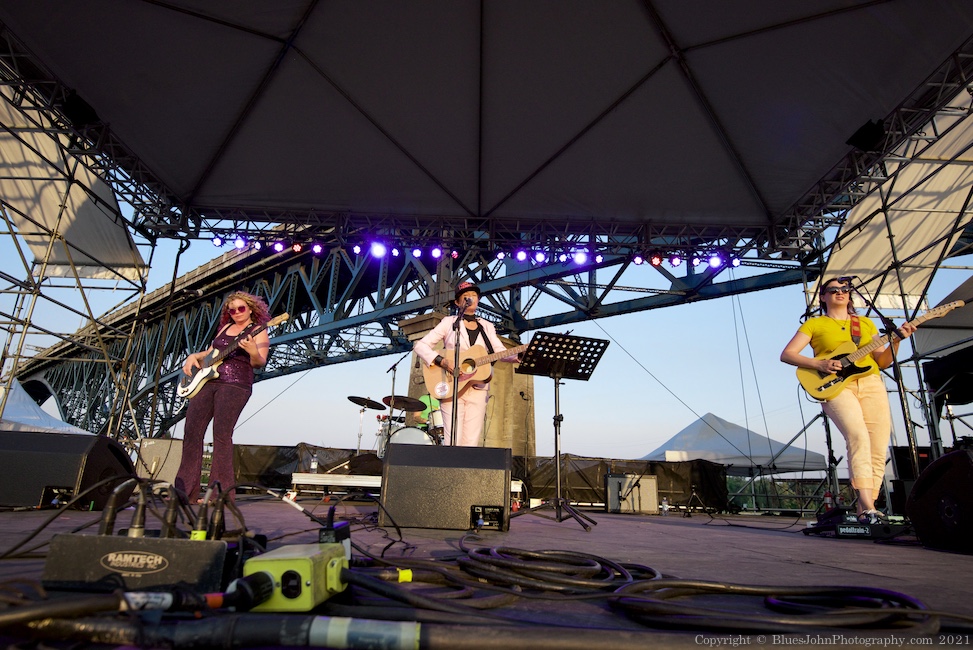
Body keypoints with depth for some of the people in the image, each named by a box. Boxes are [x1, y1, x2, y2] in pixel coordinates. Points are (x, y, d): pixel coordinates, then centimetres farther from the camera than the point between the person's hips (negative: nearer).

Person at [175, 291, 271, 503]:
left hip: (235, 384, -7)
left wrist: (253, 352, -30)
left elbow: (260, 363, -9)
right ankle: (185, 490, 6)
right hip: (207, 381, 7)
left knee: (221, 434, -12)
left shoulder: (258, 331, 2)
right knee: (192, 431, 0)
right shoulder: (226, 328, 22)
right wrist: (194, 356, 11)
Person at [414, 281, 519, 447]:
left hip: (478, 389, 3)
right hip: (451, 389, -3)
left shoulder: (487, 327, 16)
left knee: (472, 443, -4)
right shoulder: (449, 323, 6)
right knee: (453, 443, -9)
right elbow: (420, 345, 0)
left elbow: (501, 352, 4)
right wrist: (441, 361, -16)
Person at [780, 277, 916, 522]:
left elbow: (882, 361, 18)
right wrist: (819, 364, -11)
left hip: (871, 383, 4)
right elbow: (786, 354, 2)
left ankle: (864, 510, 1)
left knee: (878, 450, -7)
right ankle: (868, 507, -30)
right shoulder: (814, 324, 13)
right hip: (835, 386, -4)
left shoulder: (866, 323, 24)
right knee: (858, 436, -27)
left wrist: (897, 341, 0)